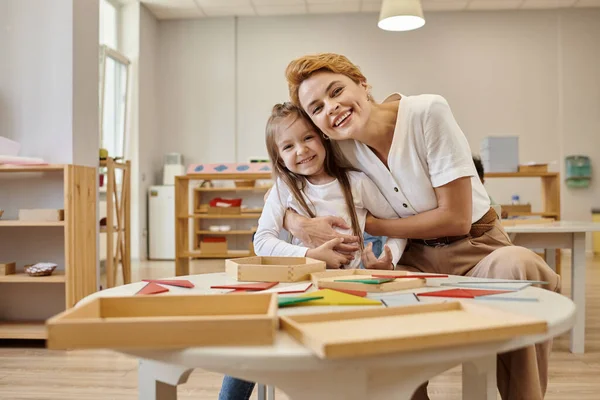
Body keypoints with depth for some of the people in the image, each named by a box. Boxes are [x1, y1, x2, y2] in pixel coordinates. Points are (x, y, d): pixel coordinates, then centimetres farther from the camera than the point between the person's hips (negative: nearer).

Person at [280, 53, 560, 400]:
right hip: (415, 258, 3)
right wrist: (297, 222, -16)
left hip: (475, 247, -2)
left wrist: (369, 226, -14)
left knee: (518, 268, -34)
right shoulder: (341, 147, -7)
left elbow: (456, 219, -17)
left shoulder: (428, 112, -18)